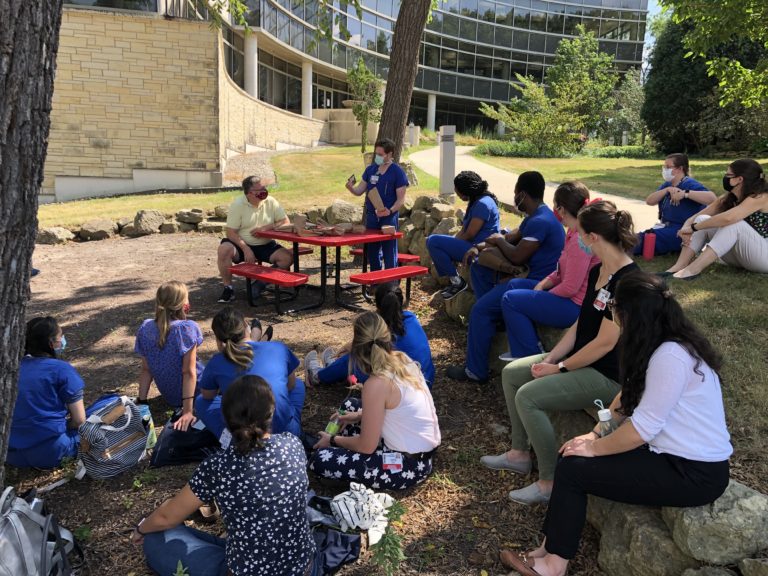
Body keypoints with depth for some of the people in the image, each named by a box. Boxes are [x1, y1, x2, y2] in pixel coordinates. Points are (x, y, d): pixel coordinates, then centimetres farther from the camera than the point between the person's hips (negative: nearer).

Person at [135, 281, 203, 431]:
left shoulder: (145, 329, -9)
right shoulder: (187, 328, -25)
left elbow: (146, 370, -5)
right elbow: (189, 372, -26)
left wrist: (142, 402, 2)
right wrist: (188, 411, -26)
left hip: (168, 395, 6)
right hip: (194, 392, -5)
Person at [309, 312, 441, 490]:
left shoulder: (377, 384, -26)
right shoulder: (402, 359, -3)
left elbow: (367, 447, -17)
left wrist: (333, 440, 0)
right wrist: (359, 416, 12)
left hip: (409, 464, -8)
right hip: (423, 446, 8)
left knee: (319, 460, -12)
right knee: (350, 405, 20)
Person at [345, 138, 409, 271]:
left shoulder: (397, 172, -8)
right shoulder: (370, 169, 8)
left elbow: (401, 199, -10)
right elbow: (360, 190, 12)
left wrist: (390, 211, -27)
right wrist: (351, 187, -11)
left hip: (389, 217, -6)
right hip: (371, 216, 6)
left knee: (389, 253, -1)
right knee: (371, 252, 13)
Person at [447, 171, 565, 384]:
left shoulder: (540, 221, -21)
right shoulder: (535, 217, 13)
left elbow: (516, 257, -22)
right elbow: (512, 238, 19)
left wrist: (499, 240, -2)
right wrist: (480, 247, 5)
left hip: (539, 284, -11)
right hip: (531, 276, 11)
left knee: (479, 310, -19)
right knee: (479, 267, 19)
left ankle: (475, 371, -9)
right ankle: (493, 317, 18)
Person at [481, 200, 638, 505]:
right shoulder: (598, 272, 6)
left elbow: (605, 343, -25)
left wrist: (561, 368, -15)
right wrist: (550, 358, -2)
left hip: (607, 374, -10)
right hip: (580, 358, 10)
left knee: (527, 396, -22)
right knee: (511, 373, 9)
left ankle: (549, 483, -6)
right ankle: (519, 454, 20)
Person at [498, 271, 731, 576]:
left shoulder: (670, 356, -27)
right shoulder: (663, 344, 4)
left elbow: (642, 428, -25)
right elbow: (630, 395, 12)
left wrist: (594, 448, -11)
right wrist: (596, 434, 4)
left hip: (694, 473, -9)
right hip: (674, 453, 9)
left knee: (572, 469, -11)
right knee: (572, 456, 2)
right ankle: (551, 551, 8)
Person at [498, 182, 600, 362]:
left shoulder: (581, 239, -26)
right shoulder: (574, 232, 7)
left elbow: (570, 288, -25)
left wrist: (543, 296, -9)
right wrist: (542, 285, 1)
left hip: (576, 306, -11)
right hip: (571, 296, 11)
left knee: (510, 300, -8)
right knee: (516, 284, 16)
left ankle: (531, 356, 5)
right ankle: (520, 352, 17)